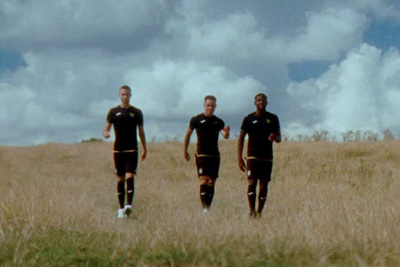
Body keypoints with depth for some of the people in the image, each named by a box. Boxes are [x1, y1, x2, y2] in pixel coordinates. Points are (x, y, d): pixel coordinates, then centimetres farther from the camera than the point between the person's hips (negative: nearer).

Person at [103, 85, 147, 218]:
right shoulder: (113, 112, 6)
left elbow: (141, 132, 13)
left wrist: (144, 150, 13)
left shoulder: (137, 112, 7)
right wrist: (105, 134, -21)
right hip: (118, 150, 1)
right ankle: (121, 208, 9)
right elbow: (106, 129, 4)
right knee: (120, 179, 4)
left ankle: (129, 205, -22)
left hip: (132, 150, -1)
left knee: (130, 177, -14)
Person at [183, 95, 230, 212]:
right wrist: (185, 151, 8)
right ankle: (204, 208, -19)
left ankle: (208, 207, 13)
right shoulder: (196, 119, 0)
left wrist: (227, 132, -31)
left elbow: (225, 136, -7)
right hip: (202, 155, -4)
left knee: (212, 183, 5)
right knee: (204, 181, -14)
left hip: (215, 155, 4)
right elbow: (188, 134, 8)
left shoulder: (219, 122, 7)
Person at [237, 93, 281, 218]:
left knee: (264, 185, 3)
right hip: (253, 156, -2)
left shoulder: (273, 118, 7)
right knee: (252, 183, -15)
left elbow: (279, 139, 11)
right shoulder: (249, 119, 1)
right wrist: (240, 158, -2)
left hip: (267, 157, 2)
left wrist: (274, 137, -15)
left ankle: (259, 212, 11)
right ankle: (252, 211, -18)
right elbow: (241, 138, 4)